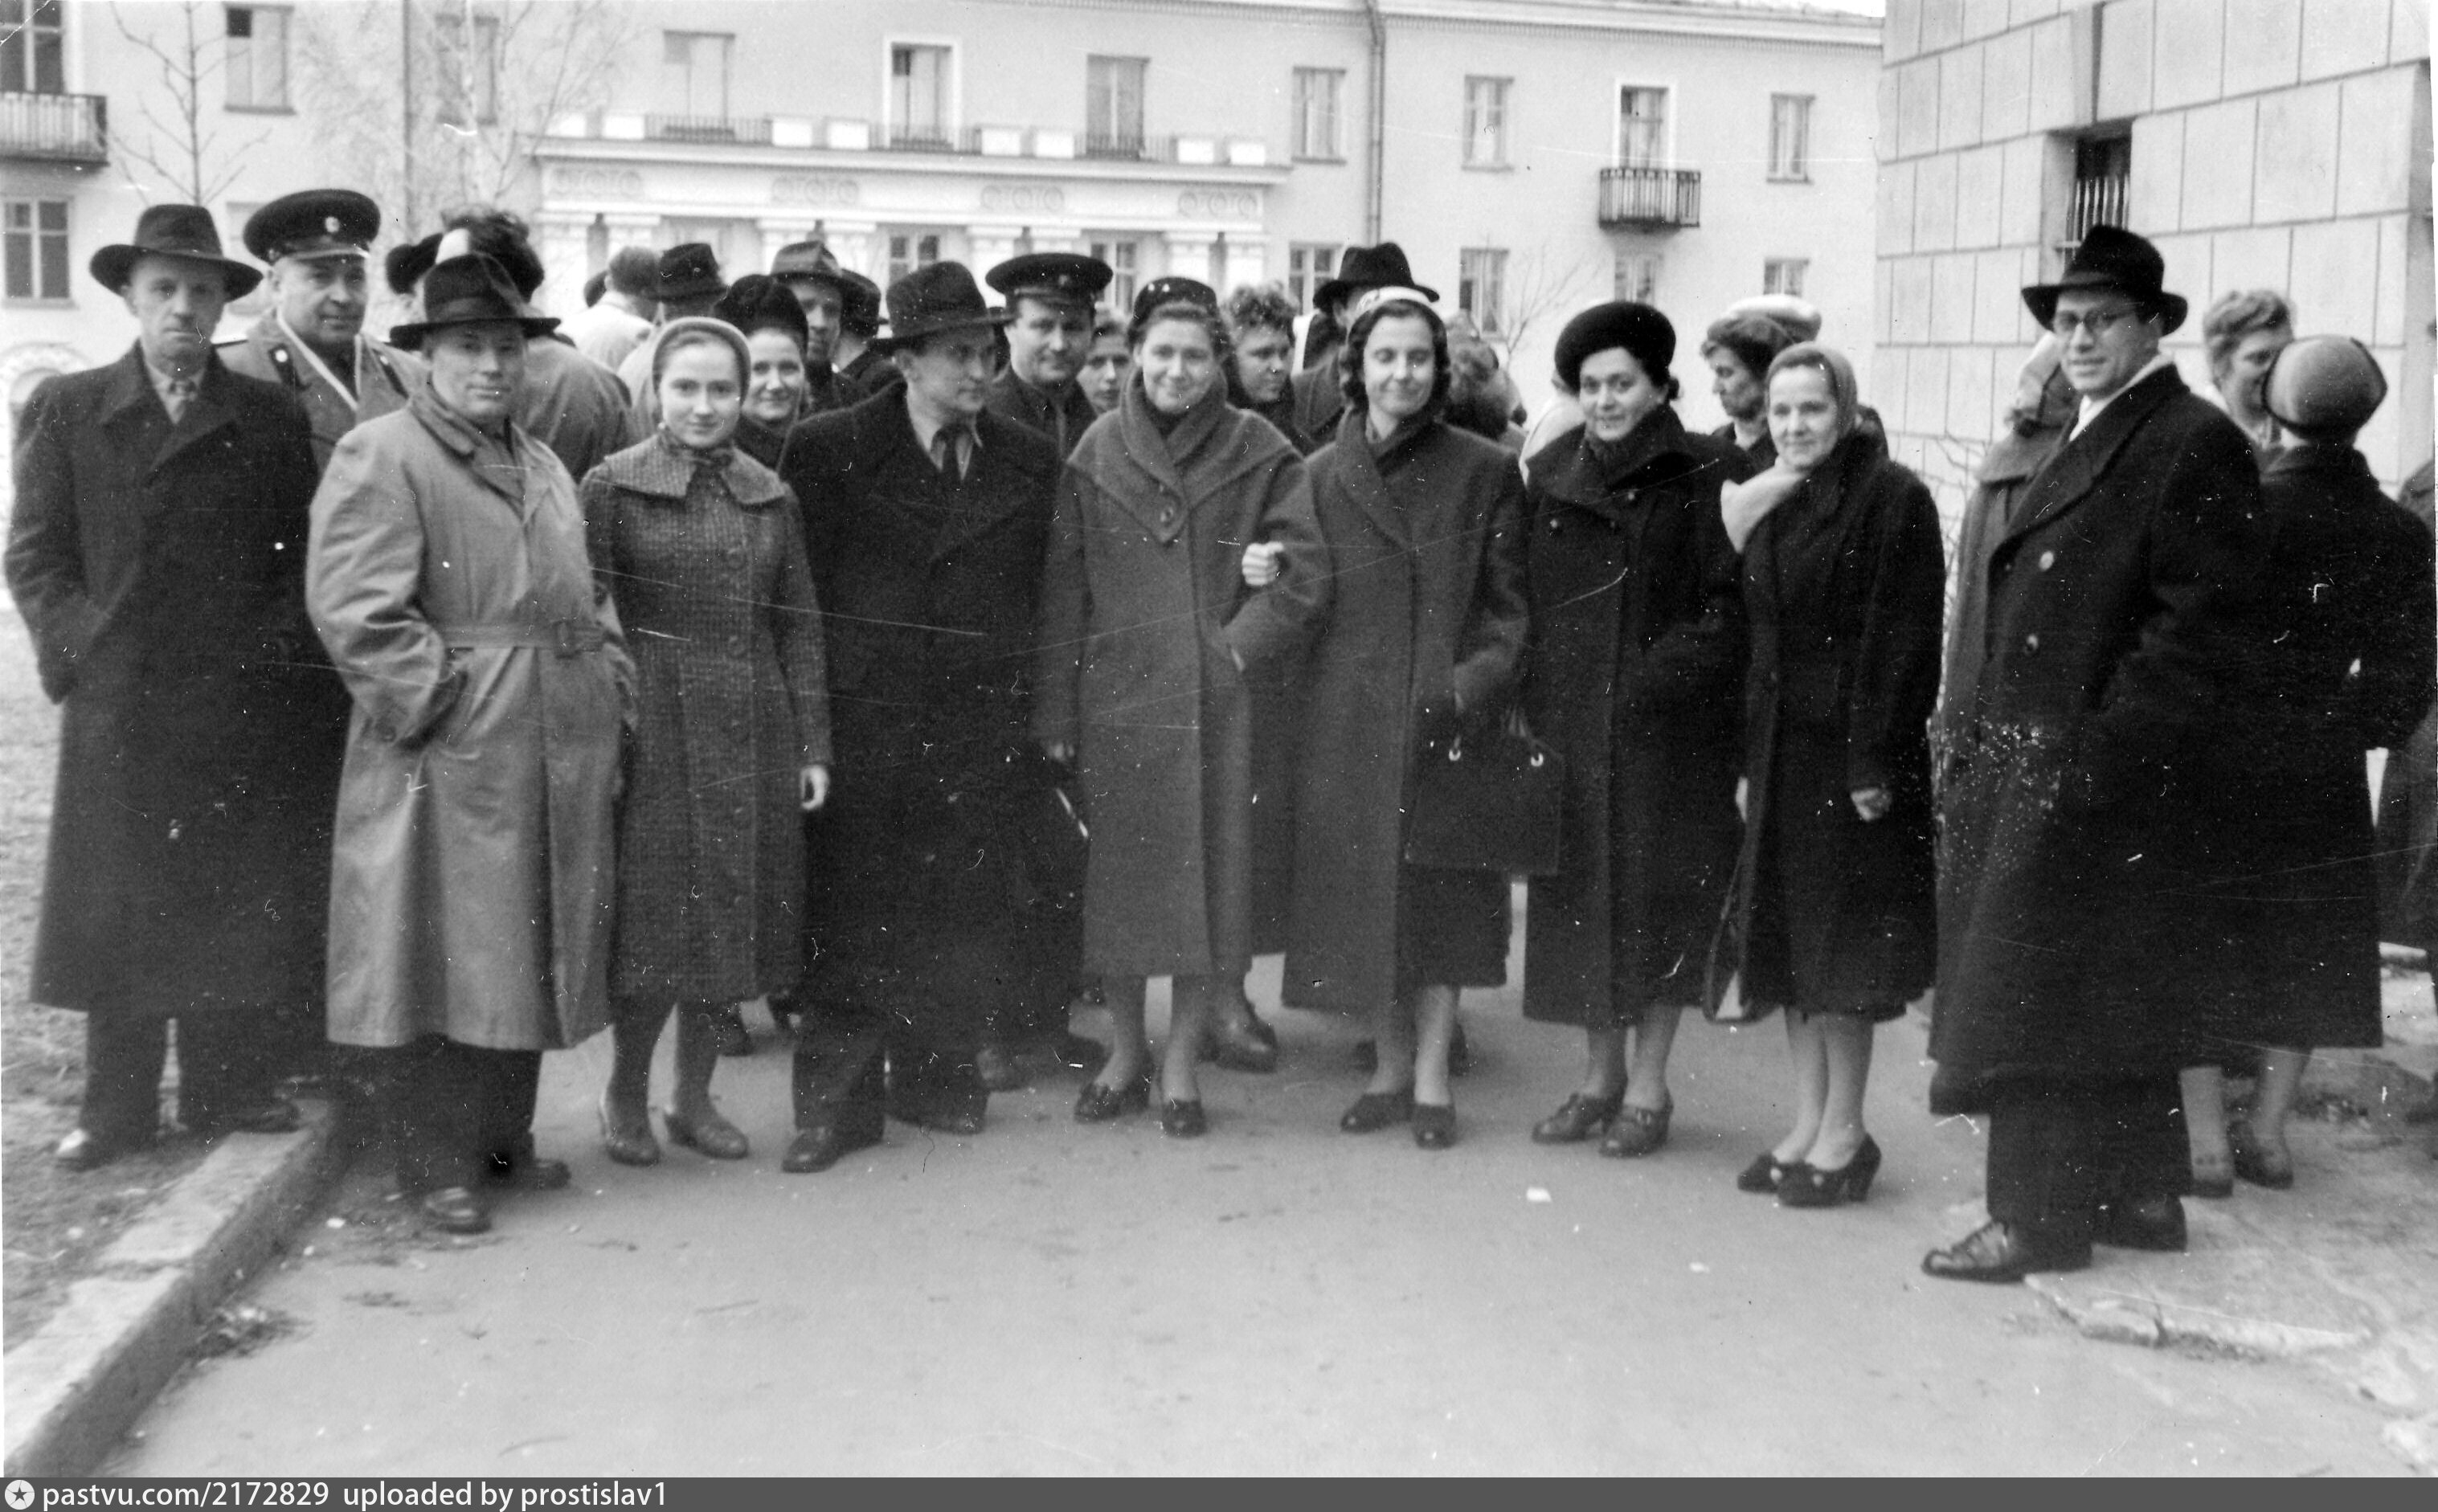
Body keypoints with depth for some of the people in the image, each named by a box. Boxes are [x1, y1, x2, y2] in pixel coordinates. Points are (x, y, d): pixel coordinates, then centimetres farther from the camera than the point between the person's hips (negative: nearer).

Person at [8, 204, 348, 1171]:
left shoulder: (272, 417, 8)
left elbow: (303, 551, 7)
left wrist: (280, 648, -5)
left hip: (248, 708, 1)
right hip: (118, 706, 0)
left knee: (237, 905, 5)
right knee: (119, 910, 4)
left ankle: (226, 1087, 17)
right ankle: (118, 1108, 12)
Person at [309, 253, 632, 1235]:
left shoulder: (544, 466, 19)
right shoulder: (379, 457, -7)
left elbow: (586, 600, 23)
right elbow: (355, 609, -15)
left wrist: (611, 693, 10)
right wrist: (440, 702, -17)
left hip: (559, 760, 8)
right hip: (446, 758, -7)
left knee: (529, 955, 14)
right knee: (440, 961, -1)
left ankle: (502, 1141, 27)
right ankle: (437, 1165, 9)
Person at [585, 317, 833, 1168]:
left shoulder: (770, 498, 9)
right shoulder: (612, 486, -2)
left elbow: (800, 627, 8)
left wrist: (814, 743, 3)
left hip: (754, 736, 4)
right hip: (656, 730, -4)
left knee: (733, 923, 8)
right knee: (656, 921, 0)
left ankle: (694, 1097, 23)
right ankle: (626, 1090, 20)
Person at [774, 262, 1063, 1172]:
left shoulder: (1030, 464, 9)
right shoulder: (828, 451, -1)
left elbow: (1039, 599, 12)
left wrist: (1031, 714, 5)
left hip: (985, 735, 3)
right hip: (865, 729, -3)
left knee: (969, 916, 8)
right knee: (851, 917, 1)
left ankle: (935, 1077, 25)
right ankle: (838, 1102, 11)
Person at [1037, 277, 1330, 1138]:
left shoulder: (1259, 456, 1)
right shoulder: (1097, 453, 5)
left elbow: (1306, 574, -2)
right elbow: (1061, 589, 4)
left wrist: (1235, 648, -12)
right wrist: (1055, 712, 0)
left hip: (1217, 703, -1)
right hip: (1115, 700, 1)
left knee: (1206, 879, 1)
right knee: (1117, 880, 7)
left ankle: (1181, 1065, 14)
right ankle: (1124, 1053, 23)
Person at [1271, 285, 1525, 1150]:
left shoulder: (1485, 473, 1)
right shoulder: (1321, 475, 7)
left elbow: (1510, 605, 0)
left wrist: (1475, 684, -15)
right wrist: (1272, 579, -10)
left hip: (1450, 714, -2)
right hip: (1348, 718, 2)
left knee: (1440, 894, 2)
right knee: (1364, 892, 7)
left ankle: (1432, 1079, 12)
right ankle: (1390, 1067, 21)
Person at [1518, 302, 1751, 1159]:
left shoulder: (1708, 477, -4)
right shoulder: (1552, 477, 9)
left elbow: (1728, 604, -9)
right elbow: (1524, 599, 11)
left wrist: (1669, 674, -20)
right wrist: (1528, 695, 0)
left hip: (1668, 731, -4)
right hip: (1568, 722, 4)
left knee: (1656, 898, 2)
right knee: (1581, 895, 8)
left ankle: (1648, 1085, 13)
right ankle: (1600, 1076, 21)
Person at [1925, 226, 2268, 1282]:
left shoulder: (2195, 444, -11)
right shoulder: (2088, 443, 18)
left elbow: (2196, 626, -18)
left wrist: (2099, 754, -23)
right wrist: (1982, 743, 12)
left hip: (2102, 770, -9)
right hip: (2033, 762, 9)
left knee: (2039, 990, -3)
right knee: (2118, 999, 15)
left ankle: (2038, 1217, 6)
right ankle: (2141, 1196, 26)